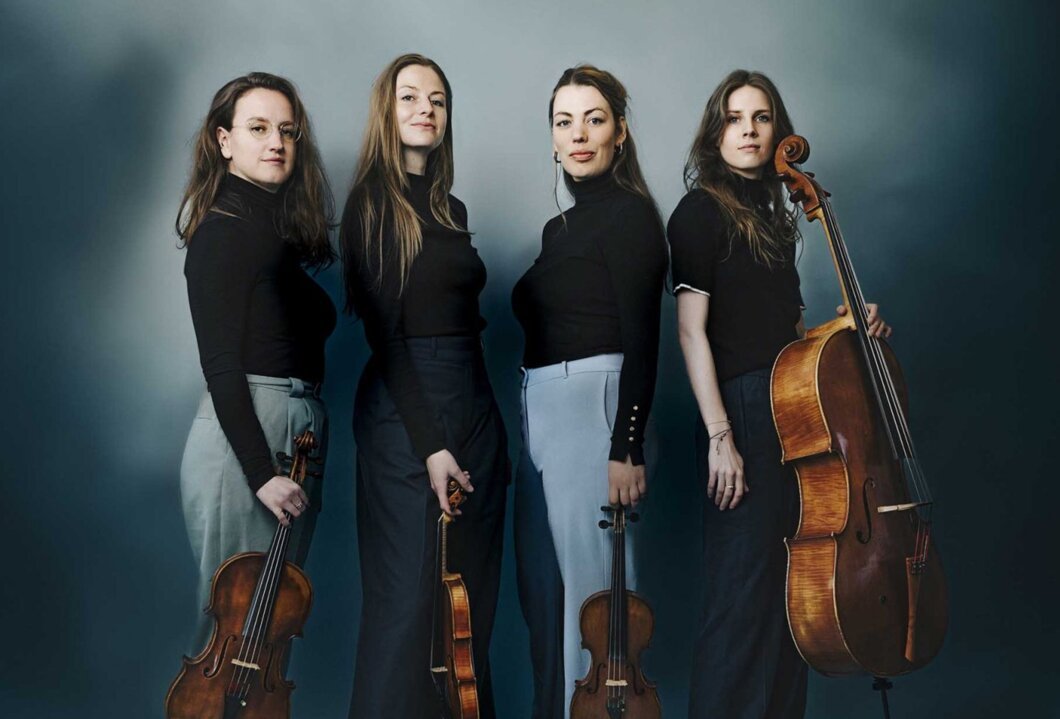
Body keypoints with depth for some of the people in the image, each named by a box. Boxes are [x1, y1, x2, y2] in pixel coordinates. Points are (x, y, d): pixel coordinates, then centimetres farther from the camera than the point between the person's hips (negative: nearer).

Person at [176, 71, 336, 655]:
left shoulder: (278, 230, 15)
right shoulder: (222, 230, -9)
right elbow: (220, 364, -15)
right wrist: (261, 472, -20)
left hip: (300, 431, 8)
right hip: (243, 436, -8)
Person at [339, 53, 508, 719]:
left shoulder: (452, 209, 15)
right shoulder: (373, 202, -5)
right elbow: (385, 332, -11)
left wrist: (487, 429, 9)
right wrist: (429, 443, -16)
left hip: (475, 406, 7)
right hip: (406, 413, -7)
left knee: (473, 596, 10)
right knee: (410, 597, -4)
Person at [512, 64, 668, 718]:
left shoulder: (630, 213, -7)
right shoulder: (561, 223, 16)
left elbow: (642, 341, -14)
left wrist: (626, 448, -20)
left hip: (594, 410, -9)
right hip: (544, 414, 9)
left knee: (589, 583, -2)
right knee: (544, 585, 14)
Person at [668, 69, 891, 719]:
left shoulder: (771, 214, 17)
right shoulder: (702, 211, -5)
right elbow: (692, 331, -12)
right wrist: (720, 437, -18)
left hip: (795, 417, 8)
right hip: (746, 415, -8)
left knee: (789, 588, 12)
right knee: (744, 591, -5)